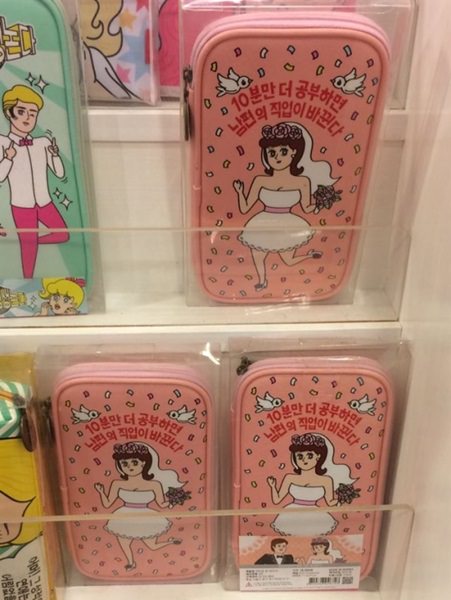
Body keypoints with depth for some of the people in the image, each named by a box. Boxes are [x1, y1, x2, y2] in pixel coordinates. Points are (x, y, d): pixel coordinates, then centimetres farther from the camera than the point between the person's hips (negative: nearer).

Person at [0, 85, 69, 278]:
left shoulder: (43, 143, -4)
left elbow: (60, 173, 0)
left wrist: (55, 154, -16)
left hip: (44, 203, 4)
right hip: (22, 206, -4)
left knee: (63, 235, 5)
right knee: (29, 246, 3)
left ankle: (29, 240, 26)